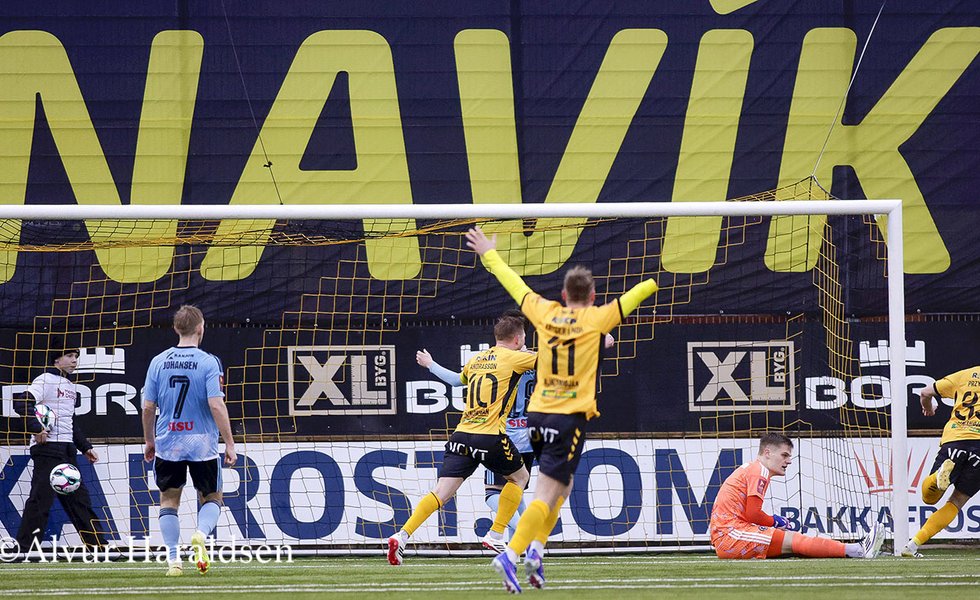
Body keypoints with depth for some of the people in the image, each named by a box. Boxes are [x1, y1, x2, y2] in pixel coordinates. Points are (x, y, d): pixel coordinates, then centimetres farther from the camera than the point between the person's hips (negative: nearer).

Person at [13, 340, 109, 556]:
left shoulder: (70, 385, 20)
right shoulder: (45, 380, -7)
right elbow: (21, 403, -20)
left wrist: (85, 447, 24)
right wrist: (36, 429, -23)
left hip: (67, 449, 8)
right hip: (47, 447, -8)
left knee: (78, 496, 10)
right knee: (41, 497, -11)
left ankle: (98, 544, 13)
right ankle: (24, 547, -8)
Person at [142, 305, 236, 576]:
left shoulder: (158, 362, 2)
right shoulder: (208, 362, -8)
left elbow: (148, 407, 4)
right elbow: (216, 405, -14)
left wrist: (149, 441, 18)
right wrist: (229, 444, -9)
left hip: (168, 444, 2)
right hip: (202, 443, -2)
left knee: (168, 500, 13)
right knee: (211, 498, 14)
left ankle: (173, 559, 3)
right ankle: (201, 535, -15)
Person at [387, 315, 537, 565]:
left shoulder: (475, 360, 19)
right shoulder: (513, 358, 1)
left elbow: (460, 378, 40)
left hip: (462, 434, 5)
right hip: (490, 437, -5)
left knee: (442, 492, -2)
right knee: (520, 477, 21)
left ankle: (402, 535, -20)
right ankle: (496, 534, 15)